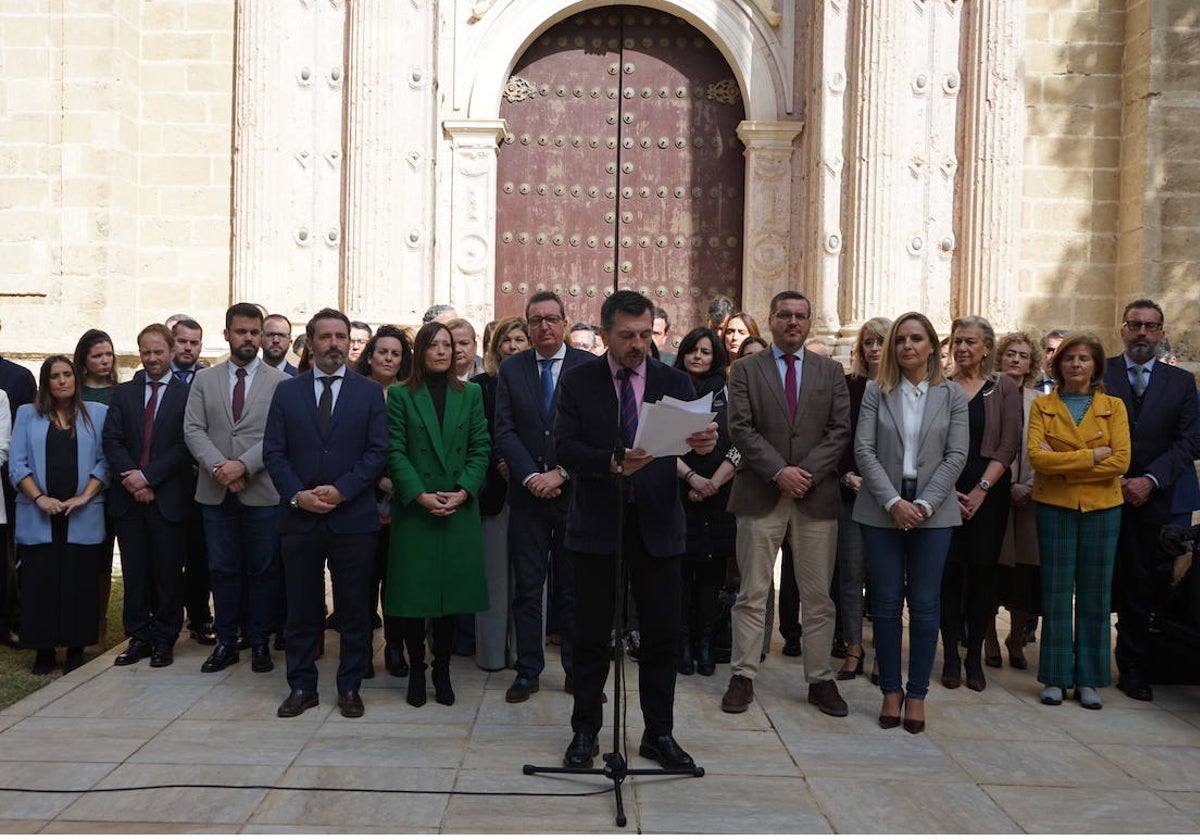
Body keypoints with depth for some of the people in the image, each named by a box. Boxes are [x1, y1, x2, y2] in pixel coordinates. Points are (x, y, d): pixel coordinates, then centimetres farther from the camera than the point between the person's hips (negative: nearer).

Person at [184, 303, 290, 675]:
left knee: (263, 570, 5)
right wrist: (219, 466, -13)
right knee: (222, 570, 9)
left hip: (263, 491, -2)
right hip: (215, 492, 2)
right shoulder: (204, 380, 10)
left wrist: (244, 465, -17)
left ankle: (259, 641, 17)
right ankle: (226, 642, 19)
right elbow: (193, 430, 2)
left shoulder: (280, 382, 1)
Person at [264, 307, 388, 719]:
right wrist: (297, 495, -10)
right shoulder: (286, 392, 9)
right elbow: (273, 452, 4)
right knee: (301, 608, 9)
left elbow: (378, 450, -2)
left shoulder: (369, 392, 5)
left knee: (354, 609, 5)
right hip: (299, 517, 1)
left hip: (353, 517, -1)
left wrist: (341, 490, -13)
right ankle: (302, 686, 20)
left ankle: (350, 687, 17)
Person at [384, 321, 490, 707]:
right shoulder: (400, 395, 3)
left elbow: (481, 448, 4)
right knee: (413, 590, 1)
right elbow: (395, 451, -3)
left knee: (452, 589, 5)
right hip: (413, 510, -2)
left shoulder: (470, 394, 9)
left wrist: (463, 491, -9)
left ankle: (442, 669, 17)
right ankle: (416, 671, 15)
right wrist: (421, 495, -14)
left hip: (460, 508, 2)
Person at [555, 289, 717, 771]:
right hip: (597, 521, -1)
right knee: (592, 633, 9)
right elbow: (565, 448, -9)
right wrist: (611, 462, -25)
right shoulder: (578, 381, 0)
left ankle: (659, 734, 21)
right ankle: (585, 731, 23)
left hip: (656, 523, 1)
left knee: (662, 634, 6)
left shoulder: (675, 383, 4)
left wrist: (705, 446, -26)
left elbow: (689, 446, -3)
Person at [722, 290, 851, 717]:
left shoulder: (831, 371, 11)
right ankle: (743, 677, 11)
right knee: (752, 594, 3)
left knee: (818, 597, 7)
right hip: (760, 495, -1)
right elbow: (741, 429, -4)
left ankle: (820, 680, 16)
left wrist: (807, 472, -10)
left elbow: (840, 430, 3)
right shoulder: (745, 370, 5)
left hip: (817, 496, 2)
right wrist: (779, 472, -14)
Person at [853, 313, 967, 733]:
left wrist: (924, 503, -11)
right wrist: (894, 502, -12)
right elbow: (864, 450, -3)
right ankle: (891, 690, 16)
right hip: (882, 510, 0)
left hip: (933, 512, 0)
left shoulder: (951, 395, 5)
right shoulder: (876, 391, 4)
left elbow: (956, 455, -1)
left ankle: (917, 694, 13)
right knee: (886, 603, 4)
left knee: (925, 604, 3)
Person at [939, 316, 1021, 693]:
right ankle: (950, 657, 8)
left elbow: (1009, 445, -1)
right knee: (949, 570, -1)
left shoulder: (1004, 389, 6)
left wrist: (981, 489, -10)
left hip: (989, 493, 0)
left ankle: (975, 657, 12)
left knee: (983, 571, 2)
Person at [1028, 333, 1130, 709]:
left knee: (1095, 594, 6)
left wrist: (1062, 464, -12)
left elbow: (1121, 461, -8)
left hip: (1102, 508, 1)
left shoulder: (1113, 407, 5)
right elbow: (1036, 456, -11)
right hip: (1055, 507, -1)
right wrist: (1093, 456, -15)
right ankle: (1056, 676, 12)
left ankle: (1088, 678, 16)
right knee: (1056, 592, 4)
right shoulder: (1042, 406, 4)